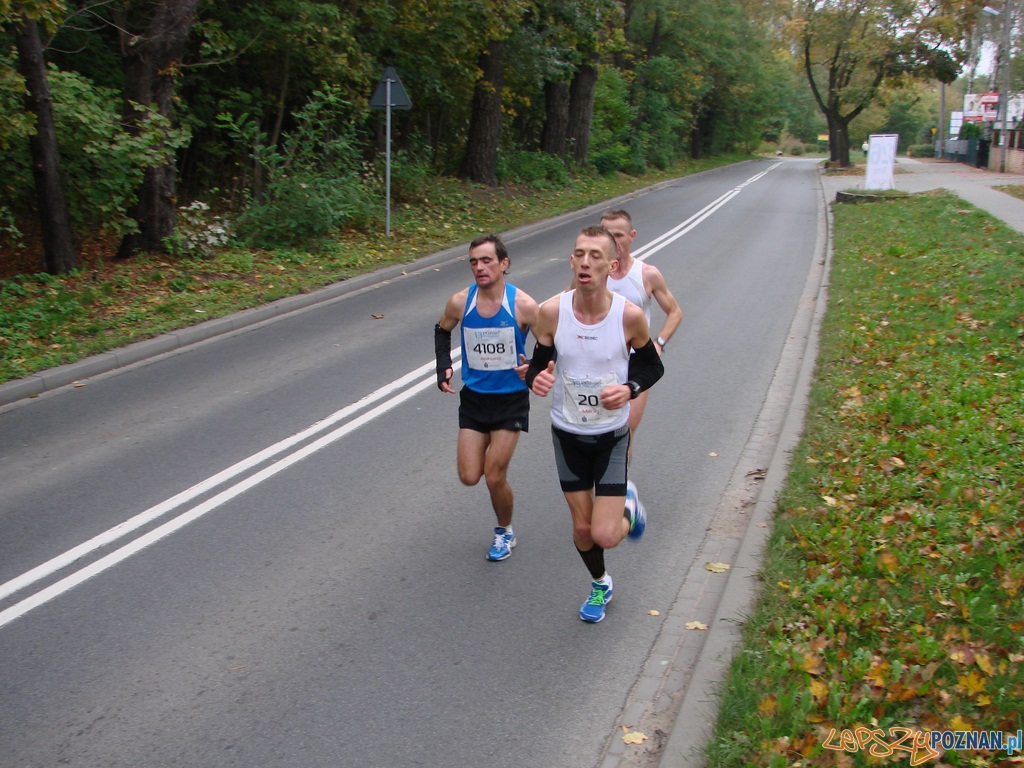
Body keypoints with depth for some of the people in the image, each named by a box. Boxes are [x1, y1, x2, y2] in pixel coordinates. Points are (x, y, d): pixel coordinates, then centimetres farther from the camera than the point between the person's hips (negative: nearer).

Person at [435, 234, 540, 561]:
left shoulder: (523, 305, -16)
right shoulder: (460, 302, -8)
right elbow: (442, 331, 14)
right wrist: (443, 365, 1)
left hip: (511, 400, -3)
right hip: (473, 397, 3)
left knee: (494, 479, -1)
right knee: (469, 477, 1)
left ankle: (504, 532, 29)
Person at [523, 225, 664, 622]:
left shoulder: (630, 316, -18)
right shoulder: (551, 312, -16)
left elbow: (653, 365, -2)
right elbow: (539, 363, -3)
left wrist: (629, 388, -22)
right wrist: (536, 378, -27)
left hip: (612, 435, -2)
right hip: (567, 434, 2)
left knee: (604, 535, -8)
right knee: (582, 527, 13)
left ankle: (629, 512, 30)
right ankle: (600, 584, 44)